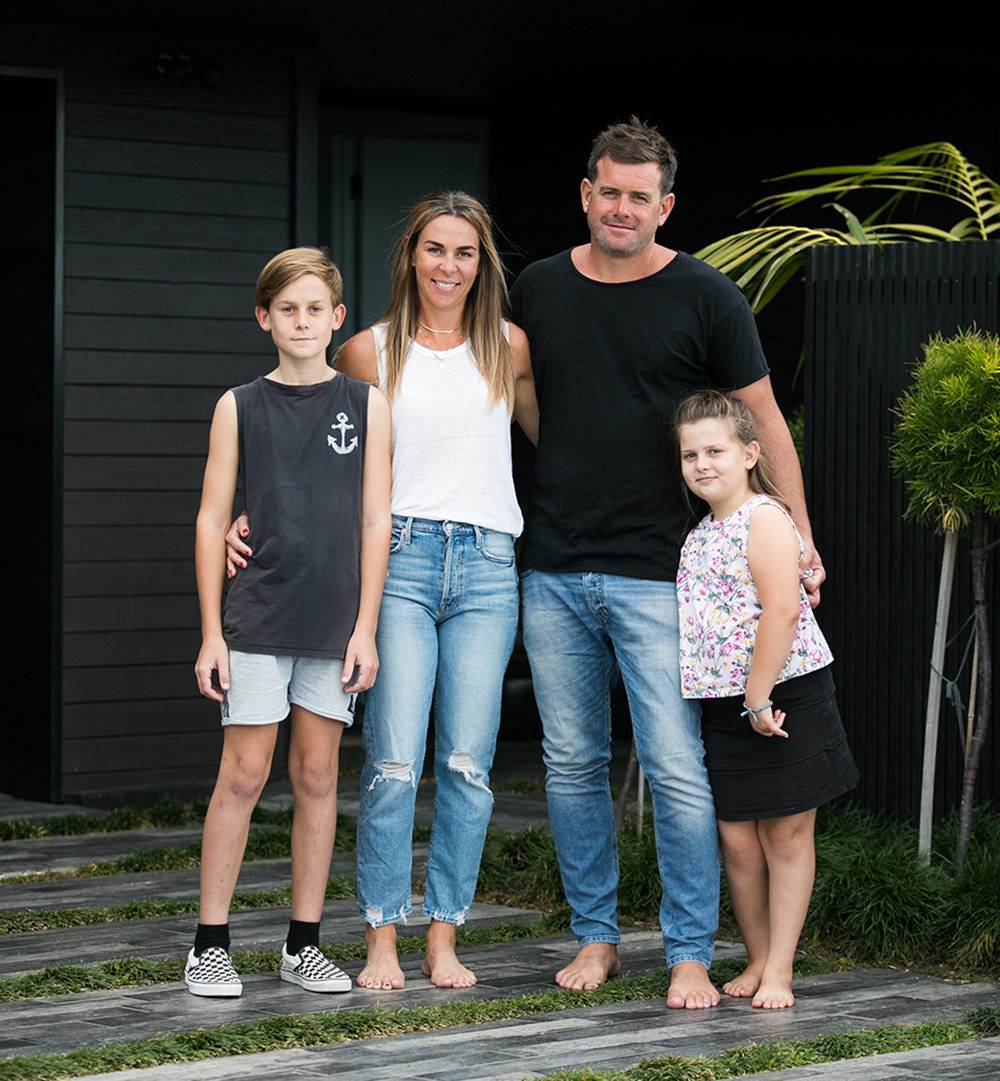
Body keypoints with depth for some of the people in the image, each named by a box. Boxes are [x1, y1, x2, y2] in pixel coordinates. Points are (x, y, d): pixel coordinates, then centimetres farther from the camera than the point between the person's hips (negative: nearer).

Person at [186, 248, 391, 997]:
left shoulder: (366, 404, 5)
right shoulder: (239, 407, 4)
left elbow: (375, 521, 4)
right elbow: (212, 522, 4)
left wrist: (366, 627, -2)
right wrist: (211, 632, -2)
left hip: (335, 622, 1)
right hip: (257, 619, -1)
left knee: (318, 775, 5)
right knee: (243, 774, -3)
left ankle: (304, 945, 13)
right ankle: (211, 945, 4)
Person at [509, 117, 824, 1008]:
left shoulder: (705, 297, -1)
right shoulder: (538, 290, 8)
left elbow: (763, 421, 4)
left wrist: (799, 536, 0)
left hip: (655, 573, -3)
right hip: (553, 571, 3)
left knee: (676, 768, -7)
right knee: (572, 762, 8)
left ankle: (690, 956, 1)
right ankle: (596, 936, 20)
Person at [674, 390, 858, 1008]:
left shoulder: (765, 518, -12)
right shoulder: (699, 532, 13)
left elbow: (781, 612, -21)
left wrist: (759, 697, -20)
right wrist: (741, 702, 16)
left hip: (785, 697, -7)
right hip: (723, 704, 7)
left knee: (787, 835, 2)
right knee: (736, 839, 7)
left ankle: (778, 970, 6)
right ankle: (758, 960, 19)